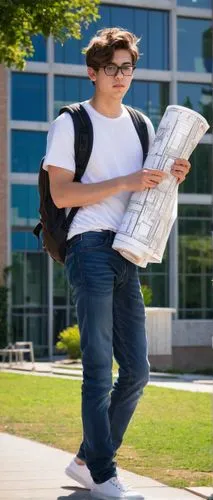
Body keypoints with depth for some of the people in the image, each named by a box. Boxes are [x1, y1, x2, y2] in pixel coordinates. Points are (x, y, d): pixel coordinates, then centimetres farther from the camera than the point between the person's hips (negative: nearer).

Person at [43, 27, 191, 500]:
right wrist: (125, 182, -16)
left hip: (129, 253, 7)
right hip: (91, 247, -7)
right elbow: (61, 194, -10)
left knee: (137, 370, 7)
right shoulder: (71, 123, -1)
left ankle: (87, 460, 19)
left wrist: (172, 179, 2)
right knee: (99, 369, -9)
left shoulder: (141, 125, 17)